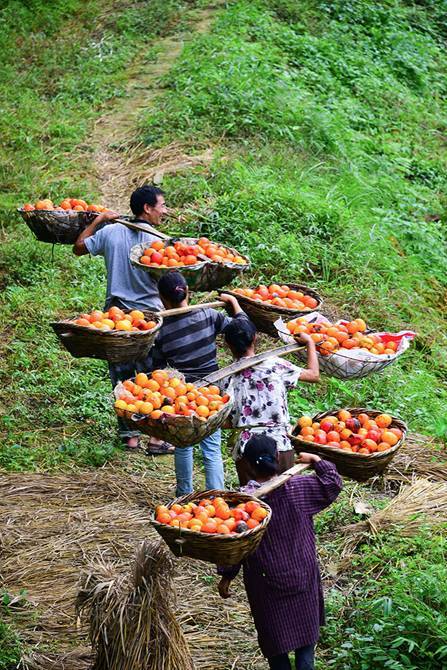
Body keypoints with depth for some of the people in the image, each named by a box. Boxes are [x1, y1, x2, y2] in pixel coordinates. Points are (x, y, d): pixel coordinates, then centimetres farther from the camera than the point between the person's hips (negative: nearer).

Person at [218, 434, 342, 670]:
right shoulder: (298, 487, -15)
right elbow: (333, 484, -3)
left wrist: (226, 576, 1)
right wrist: (316, 461, 10)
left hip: (267, 583, -1)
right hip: (303, 577, 1)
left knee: (275, 636, 14)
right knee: (306, 628, 20)